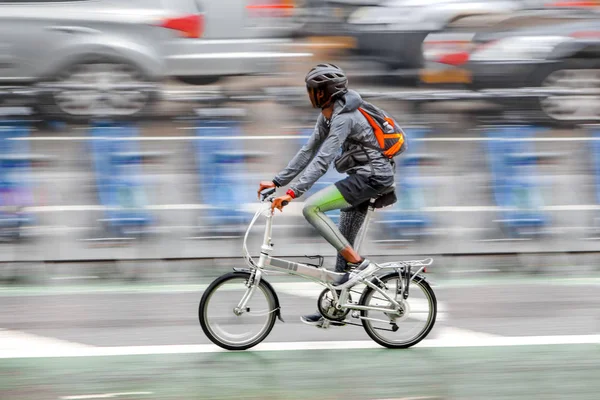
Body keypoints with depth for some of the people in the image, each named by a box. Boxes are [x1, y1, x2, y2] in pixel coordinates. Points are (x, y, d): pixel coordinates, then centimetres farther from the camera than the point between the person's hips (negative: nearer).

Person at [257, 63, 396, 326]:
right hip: (364, 177, 10)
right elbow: (308, 151, 12)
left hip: (373, 176, -10)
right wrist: (277, 182, 8)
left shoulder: (344, 118, -21)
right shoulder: (327, 116, 9)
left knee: (311, 208, -19)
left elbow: (323, 160, -28)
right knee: (343, 243, 11)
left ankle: (358, 263, -16)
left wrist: (293, 192, -32)